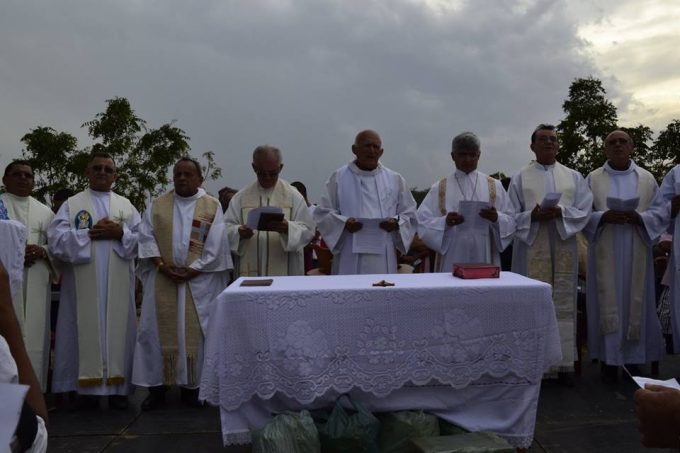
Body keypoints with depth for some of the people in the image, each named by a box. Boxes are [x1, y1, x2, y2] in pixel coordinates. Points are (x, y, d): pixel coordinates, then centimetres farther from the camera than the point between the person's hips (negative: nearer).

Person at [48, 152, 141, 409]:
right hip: (84, 283, -1)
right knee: (87, 329, 0)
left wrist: (121, 233, -11)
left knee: (118, 329, 3)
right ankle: (88, 388, 9)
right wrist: (90, 234, -13)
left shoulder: (126, 206, 13)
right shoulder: (71, 204, 8)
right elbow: (55, 238, -4)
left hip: (118, 284, 2)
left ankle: (117, 387, 10)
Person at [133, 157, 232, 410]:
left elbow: (215, 245, -5)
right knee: (158, 330, 3)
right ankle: (156, 387, 12)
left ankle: (191, 386, 13)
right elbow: (146, 237, 2)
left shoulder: (212, 206, 2)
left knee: (194, 332, 2)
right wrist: (161, 265, -11)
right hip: (163, 279, 2)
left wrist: (192, 270, -13)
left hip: (199, 281, -2)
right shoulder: (158, 205, 9)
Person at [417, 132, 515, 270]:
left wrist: (496, 218, -15)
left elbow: (510, 222, 5)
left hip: (484, 260, 1)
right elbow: (424, 223, -1)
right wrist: (445, 222, -19)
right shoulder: (439, 188, 4)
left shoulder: (494, 186, 8)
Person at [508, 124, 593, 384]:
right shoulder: (520, 178, 7)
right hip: (532, 248, -2)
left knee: (564, 304, 2)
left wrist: (561, 212, -16)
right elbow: (512, 216, 2)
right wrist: (532, 216, -17)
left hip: (564, 246, 2)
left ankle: (564, 363, 9)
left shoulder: (573, 177, 13)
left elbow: (584, 211, 3)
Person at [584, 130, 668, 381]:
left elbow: (662, 212, 4)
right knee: (608, 302, -1)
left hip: (636, 253, 1)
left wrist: (638, 217, -15)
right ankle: (609, 359, 6)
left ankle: (634, 358, 16)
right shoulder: (593, 178, 5)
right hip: (605, 253, -1)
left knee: (635, 302, 4)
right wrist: (603, 217, -18)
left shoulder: (647, 178, 8)